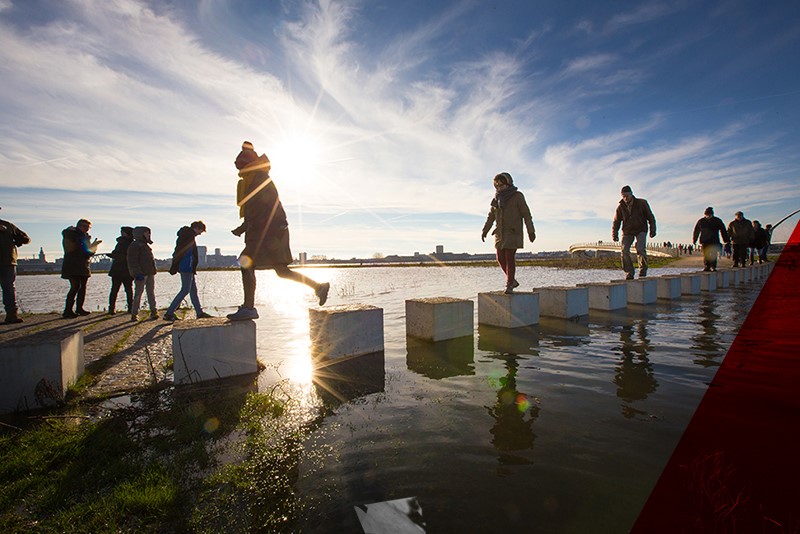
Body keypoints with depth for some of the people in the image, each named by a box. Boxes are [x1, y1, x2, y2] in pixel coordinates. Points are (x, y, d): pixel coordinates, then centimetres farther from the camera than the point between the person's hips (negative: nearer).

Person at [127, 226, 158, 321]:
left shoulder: (146, 245, 22)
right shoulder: (134, 246, -6)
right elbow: (132, 261, -13)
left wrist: (153, 271, 21)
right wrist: (137, 273, -21)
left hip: (150, 273, 8)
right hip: (141, 274, -8)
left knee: (151, 293, 8)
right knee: (138, 294, -5)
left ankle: (154, 312, 12)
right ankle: (134, 314, 1)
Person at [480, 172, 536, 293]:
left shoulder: (517, 196, -4)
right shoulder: (497, 199, 10)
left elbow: (526, 214, -5)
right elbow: (491, 217, 16)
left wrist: (531, 231, -8)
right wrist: (484, 231, 10)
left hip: (513, 233, -6)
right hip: (500, 233, 6)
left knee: (509, 258, -9)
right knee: (501, 258, 4)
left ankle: (509, 285, 0)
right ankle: (512, 280, 22)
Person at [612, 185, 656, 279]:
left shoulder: (642, 203, -9)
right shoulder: (620, 207, -5)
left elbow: (650, 217, -1)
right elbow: (616, 222, 4)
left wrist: (652, 230, -8)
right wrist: (614, 234, -6)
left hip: (641, 230, -2)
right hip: (627, 231, 2)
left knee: (640, 249, -22)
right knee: (624, 250, -13)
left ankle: (643, 271, -9)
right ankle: (629, 274, -6)